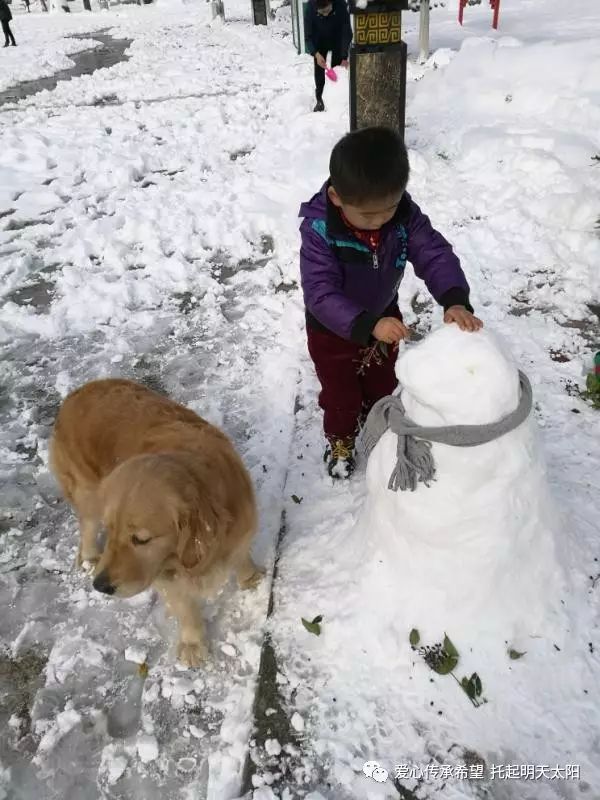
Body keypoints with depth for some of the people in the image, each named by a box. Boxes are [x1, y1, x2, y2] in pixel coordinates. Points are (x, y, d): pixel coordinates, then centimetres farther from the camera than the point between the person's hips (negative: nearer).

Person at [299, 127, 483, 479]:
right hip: (332, 330, -4)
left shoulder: (405, 214, -24)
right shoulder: (319, 229, -35)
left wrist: (456, 300, -45)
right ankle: (340, 440, 48)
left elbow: (435, 254, -26)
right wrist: (368, 325, -52)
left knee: (382, 385, 27)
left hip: (384, 317, 4)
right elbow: (320, 294, -39)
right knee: (341, 394, 16)